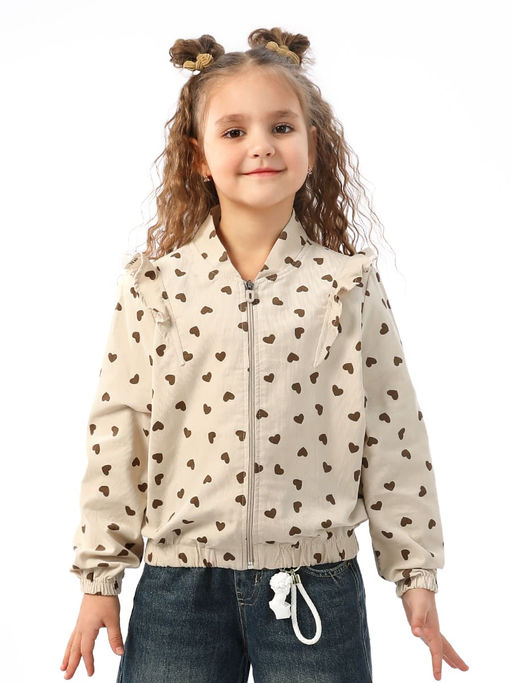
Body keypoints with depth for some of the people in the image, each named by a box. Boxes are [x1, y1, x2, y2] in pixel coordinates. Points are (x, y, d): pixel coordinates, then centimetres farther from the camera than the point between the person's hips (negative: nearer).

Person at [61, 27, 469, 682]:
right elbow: (116, 432, 2)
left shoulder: (349, 286, -1)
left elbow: (393, 436, 1)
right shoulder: (154, 287, -1)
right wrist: (99, 577, 4)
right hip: (178, 587, 1)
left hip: (316, 585, 0)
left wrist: (417, 575, 3)